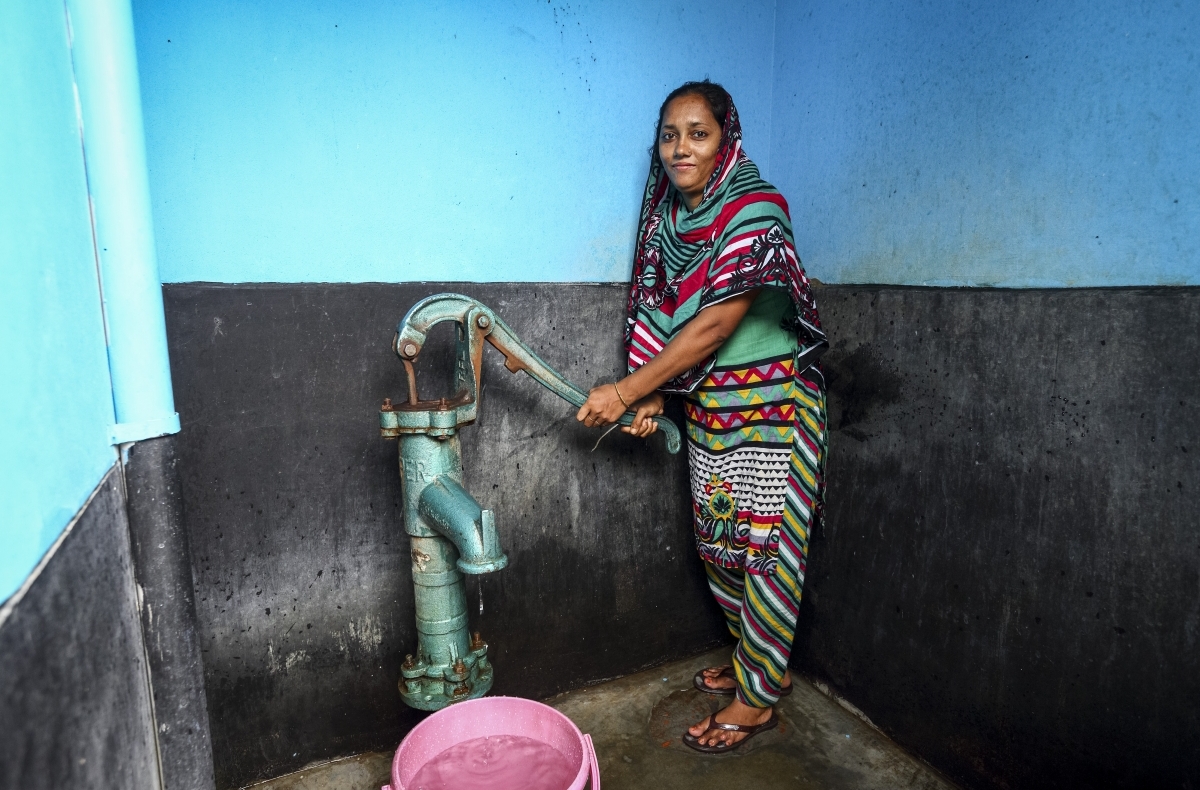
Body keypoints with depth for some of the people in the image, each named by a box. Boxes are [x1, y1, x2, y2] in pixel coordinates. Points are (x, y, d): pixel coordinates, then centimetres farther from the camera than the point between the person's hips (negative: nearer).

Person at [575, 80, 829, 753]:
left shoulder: (755, 209, -16)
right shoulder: (669, 215, 6)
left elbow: (715, 324, -23)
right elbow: (669, 318, 8)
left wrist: (625, 390, -20)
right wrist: (654, 395, -5)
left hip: (770, 407, -7)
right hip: (708, 407, 8)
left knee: (764, 547, 3)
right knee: (717, 543, 16)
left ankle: (757, 698, 21)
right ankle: (762, 661, 38)